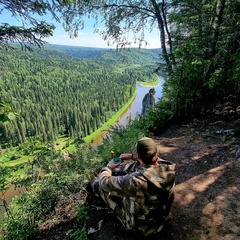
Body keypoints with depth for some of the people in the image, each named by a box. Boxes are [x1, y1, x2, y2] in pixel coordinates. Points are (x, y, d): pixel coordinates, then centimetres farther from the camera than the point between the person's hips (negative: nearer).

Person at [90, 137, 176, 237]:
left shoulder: (134, 181, -42)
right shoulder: (169, 169, -26)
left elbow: (104, 182, -23)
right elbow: (151, 160, 0)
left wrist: (108, 167, -3)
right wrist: (132, 157, 0)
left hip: (137, 226, -5)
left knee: (99, 184, 4)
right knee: (134, 165, 9)